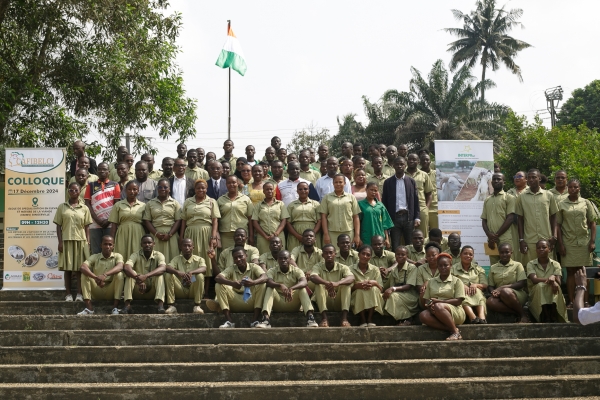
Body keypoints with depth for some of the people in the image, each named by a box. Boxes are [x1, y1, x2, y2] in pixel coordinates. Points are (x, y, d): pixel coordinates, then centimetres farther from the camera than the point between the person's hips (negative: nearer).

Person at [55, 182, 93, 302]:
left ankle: (79, 294, 2)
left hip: (80, 241, 0)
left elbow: (87, 227, 7)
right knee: (67, 268, 2)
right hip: (66, 240, 0)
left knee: (79, 268, 0)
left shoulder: (84, 208, 7)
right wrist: (60, 242, -3)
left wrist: (88, 243, 0)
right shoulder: (62, 207, 6)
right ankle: (68, 294, 6)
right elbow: (58, 226, 5)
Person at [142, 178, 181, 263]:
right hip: (155, 235, 1)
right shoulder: (150, 203, 11)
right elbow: (147, 221, 5)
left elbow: (178, 221, 1)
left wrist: (169, 234, -11)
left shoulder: (175, 203, 7)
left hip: (171, 235, -1)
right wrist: (156, 233, -8)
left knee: (171, 258, -5)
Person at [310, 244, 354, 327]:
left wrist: (337, 283, -47)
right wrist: (327, 283, -48)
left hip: (339, 302, 0)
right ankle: (324, 318, -38)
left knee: (346, 283, -24)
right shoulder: (318, 266, -4)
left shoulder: (342, 267, -3)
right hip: (324, 303, 0)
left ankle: (344, 318, -35)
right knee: (319, 284, -25)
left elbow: (351, 278, -25)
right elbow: (313, 277, -27)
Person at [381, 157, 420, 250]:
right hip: (394, 217, 0)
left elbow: (416, 201, 7)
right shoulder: (388, 182, 6)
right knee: (395, 246, 1)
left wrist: (417, 218, -2)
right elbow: (384, 202, 6)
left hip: (408, 217, 1)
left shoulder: (411, 181, 7)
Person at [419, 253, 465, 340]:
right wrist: (429, 305, -14)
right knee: (423, 315, -30)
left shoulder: (456, 281, 7)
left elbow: (458, 301, -5)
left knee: (438, 306, -37)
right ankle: (450, 329, -32)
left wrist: (438, 301, -13)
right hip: (435, 313, 4)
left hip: (455, 312, -3)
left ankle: (455, 331, -22)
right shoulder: (431, 281, 19)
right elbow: (425, 301, 12)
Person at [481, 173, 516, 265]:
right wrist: (489, 235, -4)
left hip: (505, 240, -5)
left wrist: (496, 235, -8)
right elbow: (484, 220, 15)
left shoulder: (509, 198, 4)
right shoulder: (487, 200, 19)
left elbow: (510, 218, -5)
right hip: (491, 240, 5)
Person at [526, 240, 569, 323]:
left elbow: (558, 282, -7)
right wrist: (549, 279, -28)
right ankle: (546, 316, -38)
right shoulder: (531, 264, 5)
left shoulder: (555, 264, 8)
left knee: (555, 285, -30)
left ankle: (554, 315, -39)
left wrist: (553, 278, -30)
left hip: (553, 297, 1)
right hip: (537, 297, -1)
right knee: (540, 286, -32)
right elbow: (534, 280, -15)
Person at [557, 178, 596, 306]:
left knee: (582, 271, 3)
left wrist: (593, 241, -2)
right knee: (570, 272, 2)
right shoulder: (561, 205, 4)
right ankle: (571, 302, 4)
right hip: (568, 243, 0)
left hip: (584, 242, 0)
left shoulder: (586, 203, 6)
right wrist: (560, 244, -2)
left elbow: (592, 223, 7)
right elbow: (558, 225, 4)